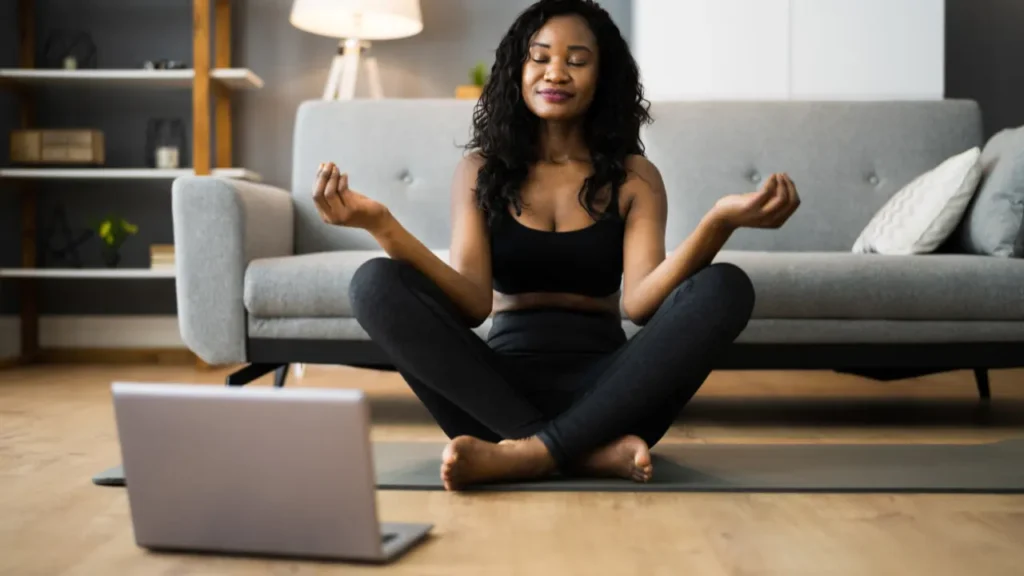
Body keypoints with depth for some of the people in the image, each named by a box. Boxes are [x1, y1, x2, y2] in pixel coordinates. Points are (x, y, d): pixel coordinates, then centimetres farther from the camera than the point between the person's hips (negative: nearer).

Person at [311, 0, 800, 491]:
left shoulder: (634, 177, 7)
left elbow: (638, 303, -11)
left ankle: (527, 454, -29)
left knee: (723, 288, -24)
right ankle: (588, 452, -29)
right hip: (503, 385, 0)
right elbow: (473, 304, -8)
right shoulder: (480, 170, 8)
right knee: (377, 283, -23)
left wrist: (717, 222, -29)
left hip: (602, 388, 0)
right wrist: (382, 225, -24)